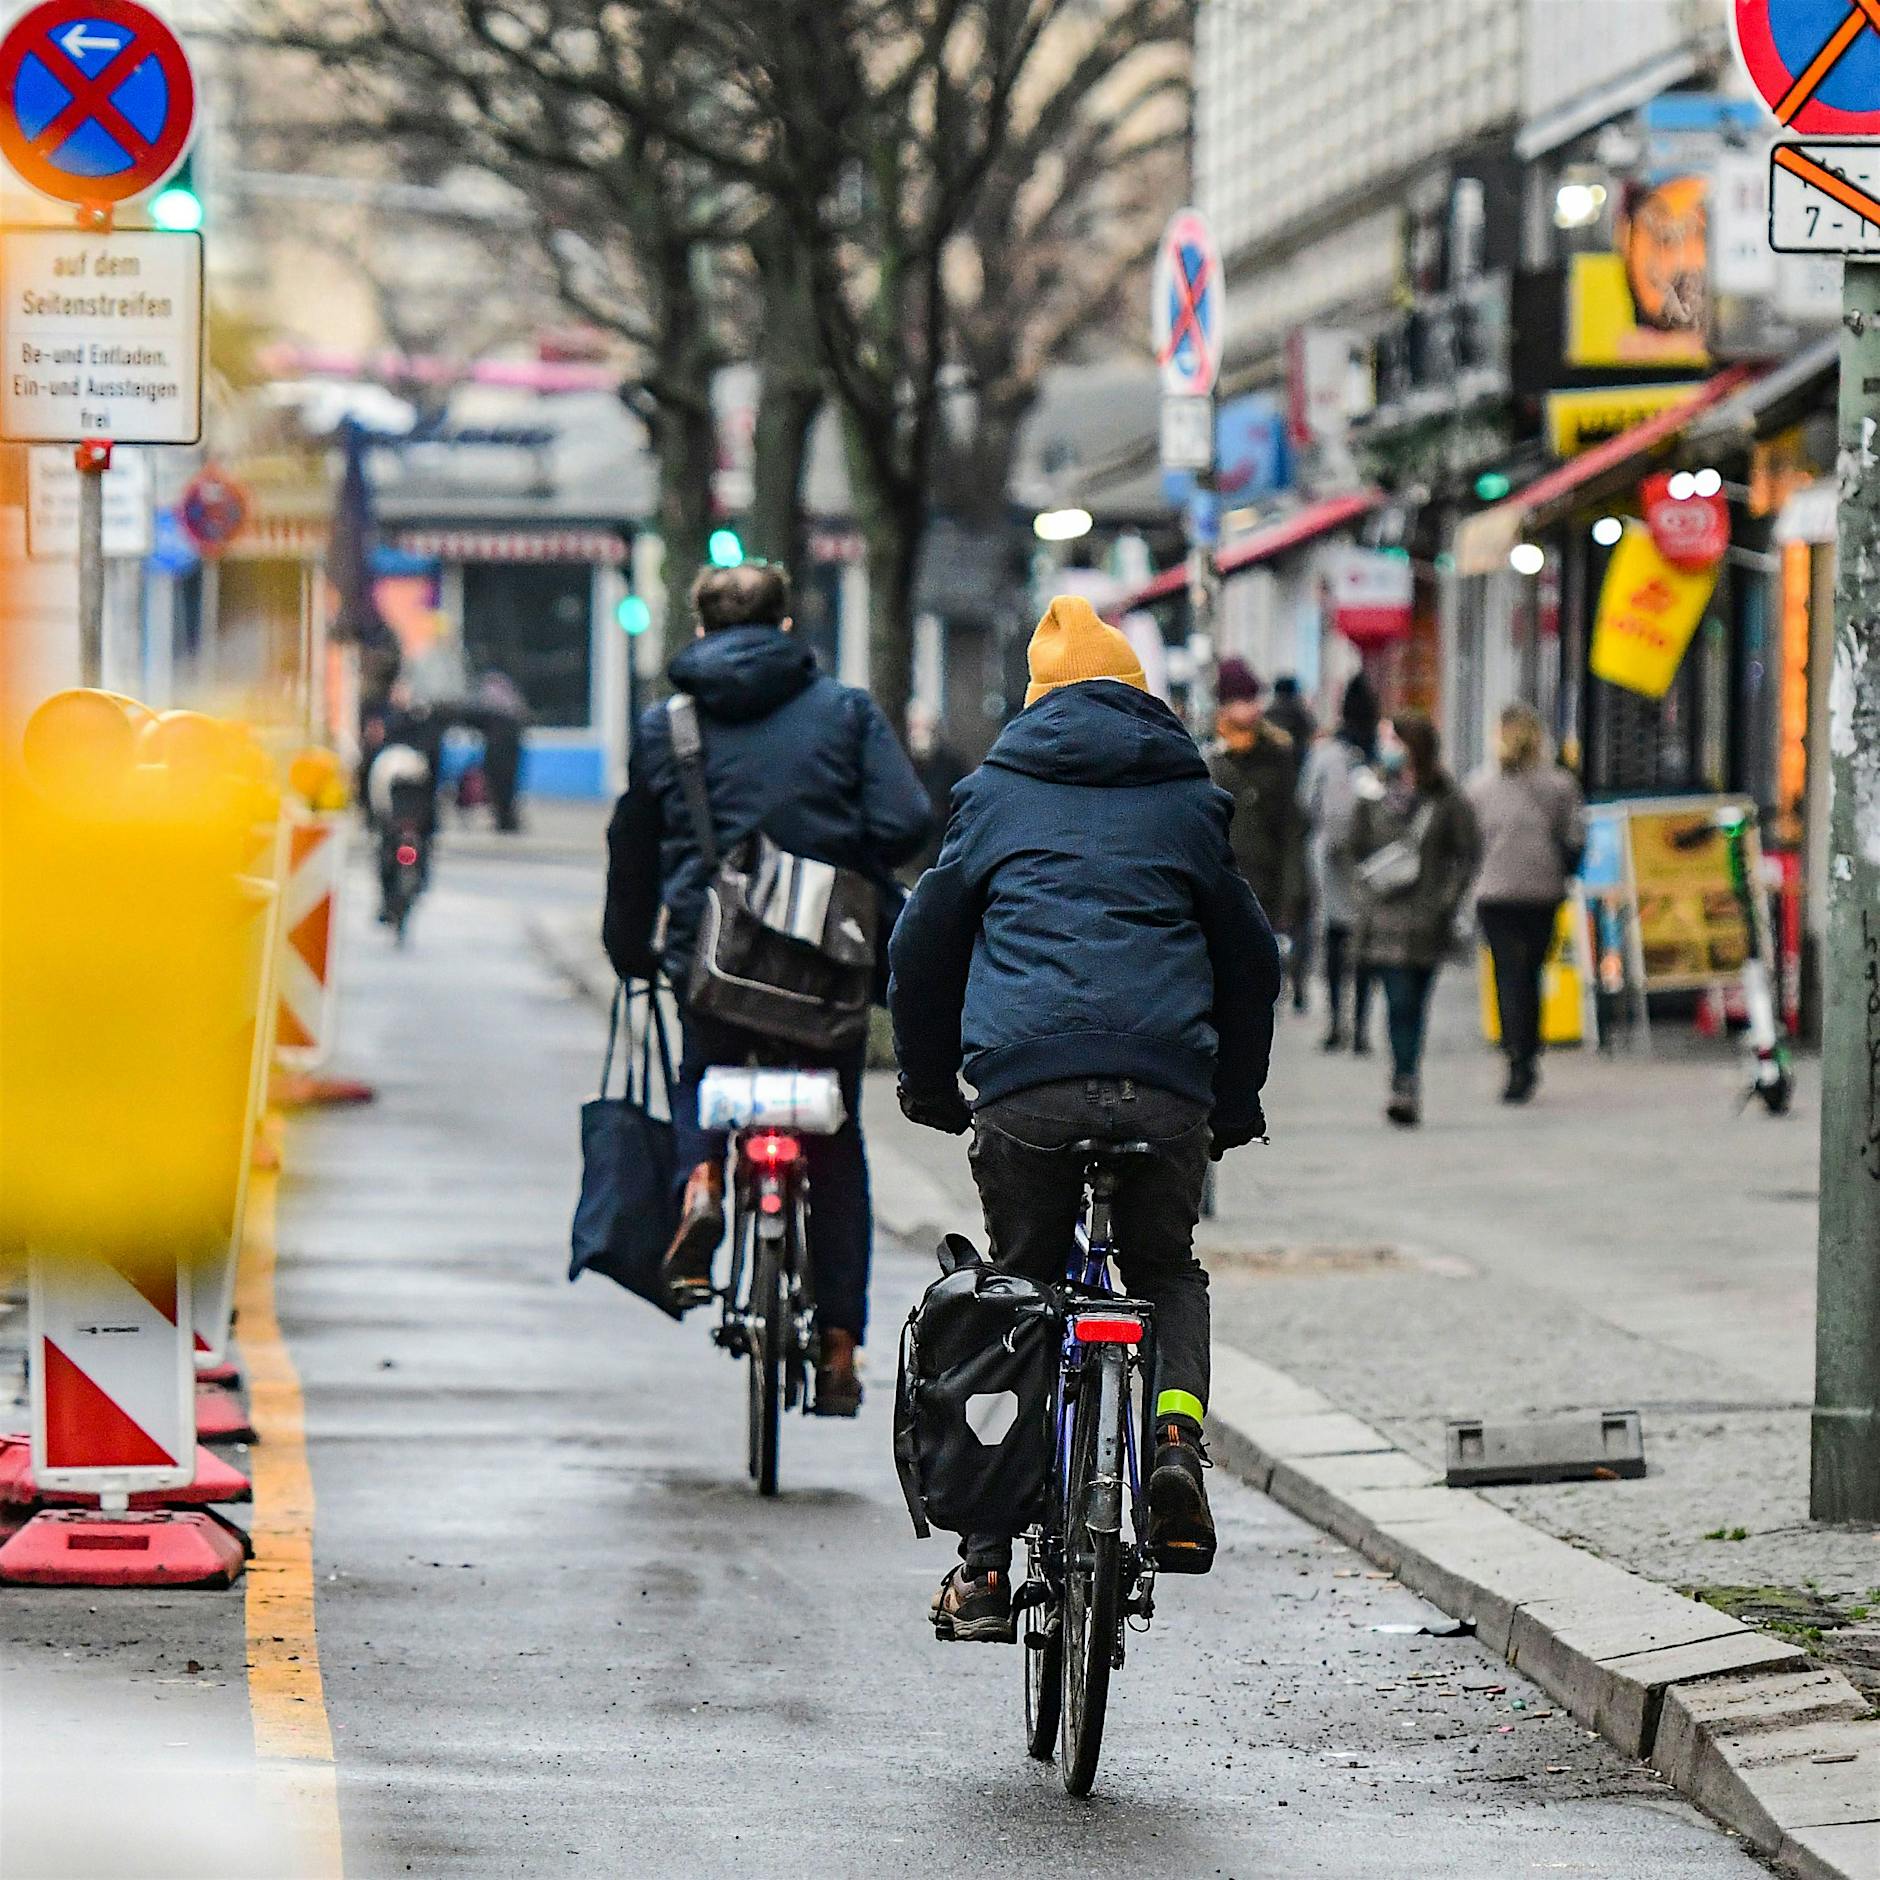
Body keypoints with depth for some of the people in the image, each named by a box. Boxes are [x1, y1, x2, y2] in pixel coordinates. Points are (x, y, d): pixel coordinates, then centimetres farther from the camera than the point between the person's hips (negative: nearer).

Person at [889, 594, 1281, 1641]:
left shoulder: (997, 793, 18)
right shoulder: (1189, 800, 19)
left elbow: (921, 950, 22)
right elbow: (1252, 962, 24)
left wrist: (931, 1087, 35)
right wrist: (1236, 1108, 36)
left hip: (1024, 1081, 0)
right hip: (1166, 1090, 1)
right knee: (1167, 1271, 25)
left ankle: (987, 1570, 7)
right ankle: (1175, 1430, -5)